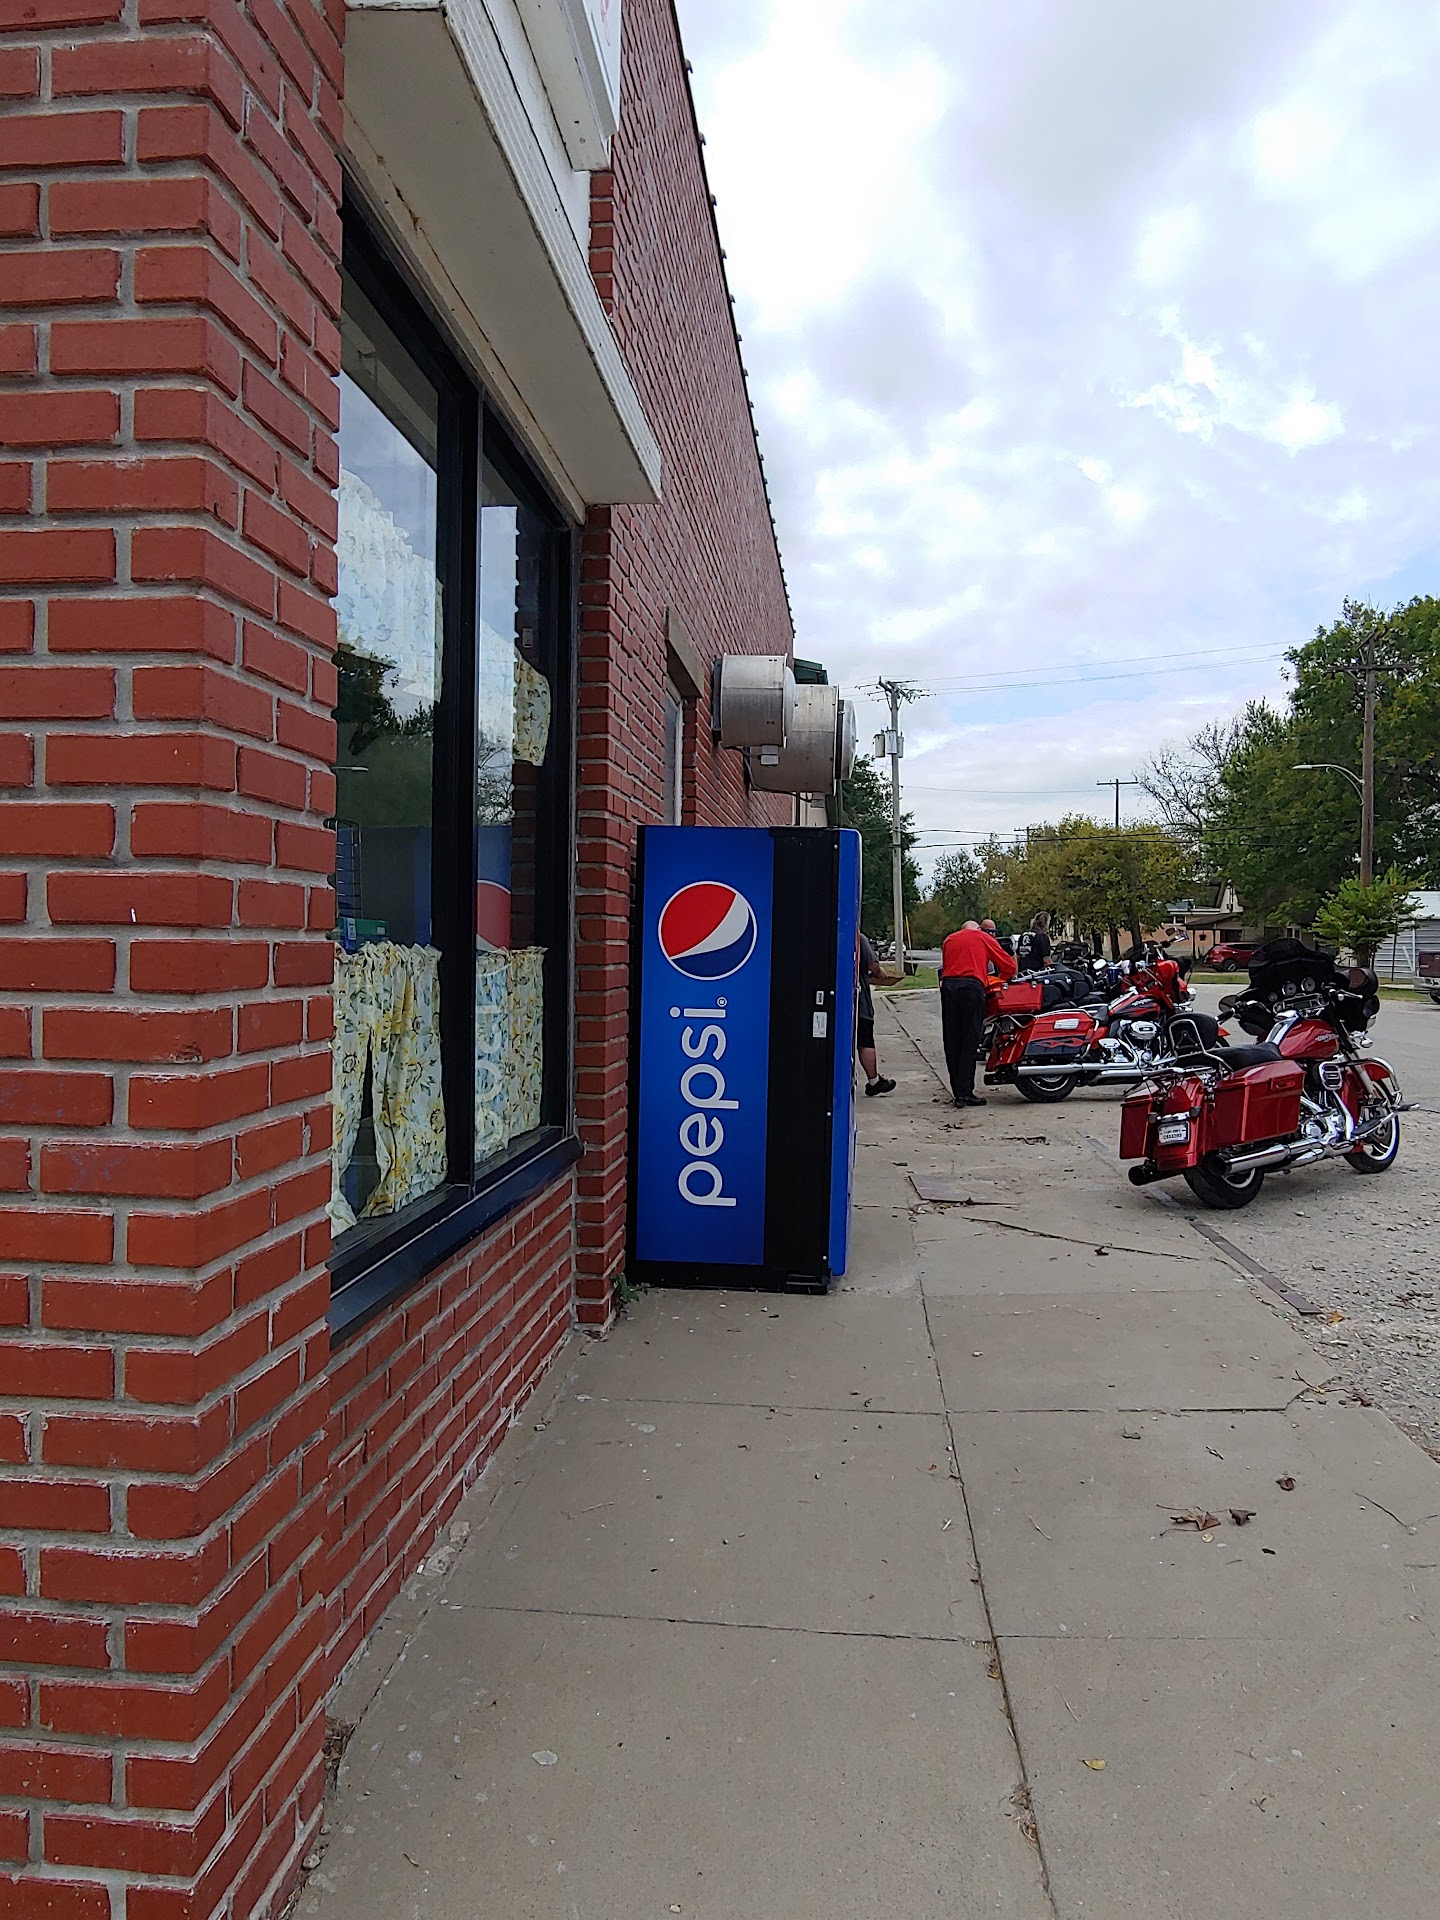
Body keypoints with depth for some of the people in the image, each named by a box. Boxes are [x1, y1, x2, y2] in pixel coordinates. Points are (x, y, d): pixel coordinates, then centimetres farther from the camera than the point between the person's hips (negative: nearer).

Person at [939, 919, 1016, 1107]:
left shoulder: (949, 939, 26)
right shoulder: (984, 938, 15)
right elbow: (1009, 965, 14)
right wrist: (998, 982, 30)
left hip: (948, 986, 4)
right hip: (972, 986, -4)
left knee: (952, 1042, 7)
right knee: (969, 1042, -3)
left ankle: (958, 1091, 9)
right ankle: (965, 1093, -7)